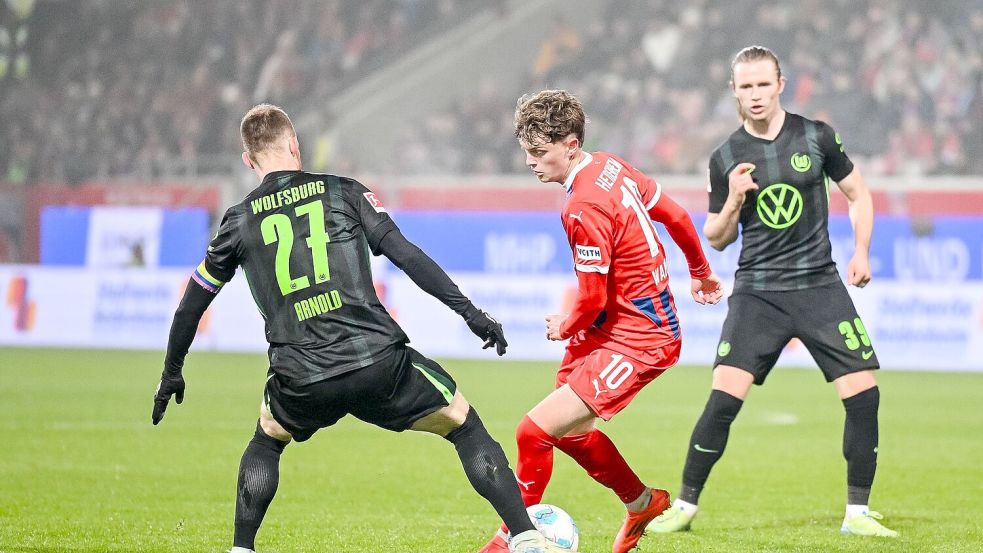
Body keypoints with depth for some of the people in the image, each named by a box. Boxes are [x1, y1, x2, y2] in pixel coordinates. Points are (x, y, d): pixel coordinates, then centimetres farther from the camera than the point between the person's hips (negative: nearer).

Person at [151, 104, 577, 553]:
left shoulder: (239, 222, 12)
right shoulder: (343, 192, 8)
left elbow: (191, 305, 21)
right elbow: (406, 255, -1)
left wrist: (172, 374, 34)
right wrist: (469, 311, 2)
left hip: (300, 381, 2)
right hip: (379, 362, -2)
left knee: (266, 442, 33)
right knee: (466, 427, 14)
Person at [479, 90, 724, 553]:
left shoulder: (585, 208, -25)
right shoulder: (612, 167, 2)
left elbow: (592, 298, -22)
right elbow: (675, 215, 14)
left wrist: (566, 328, 0)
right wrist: (700, 271, 30)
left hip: (636, 341, -10)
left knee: (535, 431, -14)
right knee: (568, 429, 21)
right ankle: (642, 503, 40)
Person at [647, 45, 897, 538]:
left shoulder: (817, 137, 0)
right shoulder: (726, 158, 0)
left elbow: (858, 195, 13)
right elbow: (716, 239, 7)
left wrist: (861, 252, -1)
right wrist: (733, 200, -12)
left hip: (820, 285, 1)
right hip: (757, 290, -1)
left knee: (864, 394, -7)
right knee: (723, 399, -13)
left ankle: (857, 513, 7)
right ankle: (684, 506, 1)